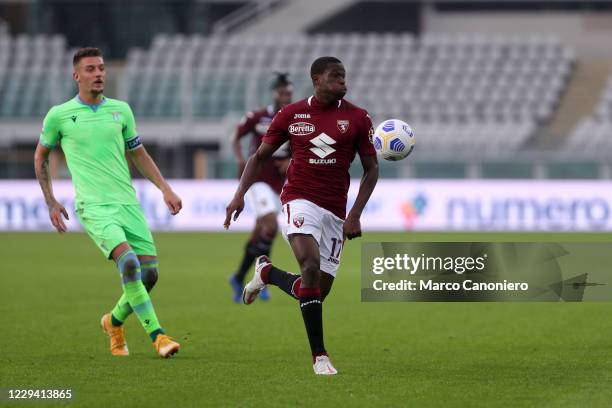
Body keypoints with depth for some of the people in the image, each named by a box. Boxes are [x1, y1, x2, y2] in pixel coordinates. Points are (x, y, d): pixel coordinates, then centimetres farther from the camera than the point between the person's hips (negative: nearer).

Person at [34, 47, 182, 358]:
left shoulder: (121, 110, 10)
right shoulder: (59, 115, 1)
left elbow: (138, 154, 21)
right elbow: (40, 157, 16)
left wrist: (165, 188, 11)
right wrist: (51, 203, 12)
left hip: (128, 203, 5)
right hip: (94, 206, -4)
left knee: (149, 273, -2)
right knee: (129, 262, -26)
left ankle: (115, 321, 27)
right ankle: (157, 336, -23)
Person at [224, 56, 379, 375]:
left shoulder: (357, 118, 2)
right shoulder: (291, 115, 2)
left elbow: (371, 168, 7)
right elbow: (260, 156, 13)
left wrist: (355, 215, -3)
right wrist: (240, 194, 0)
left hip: (335, 211, 3)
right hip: (300, 201, -3)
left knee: (320, 290, 3)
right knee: (311, 265, -28)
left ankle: (266, 272, 35)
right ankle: (319, 356, -23)